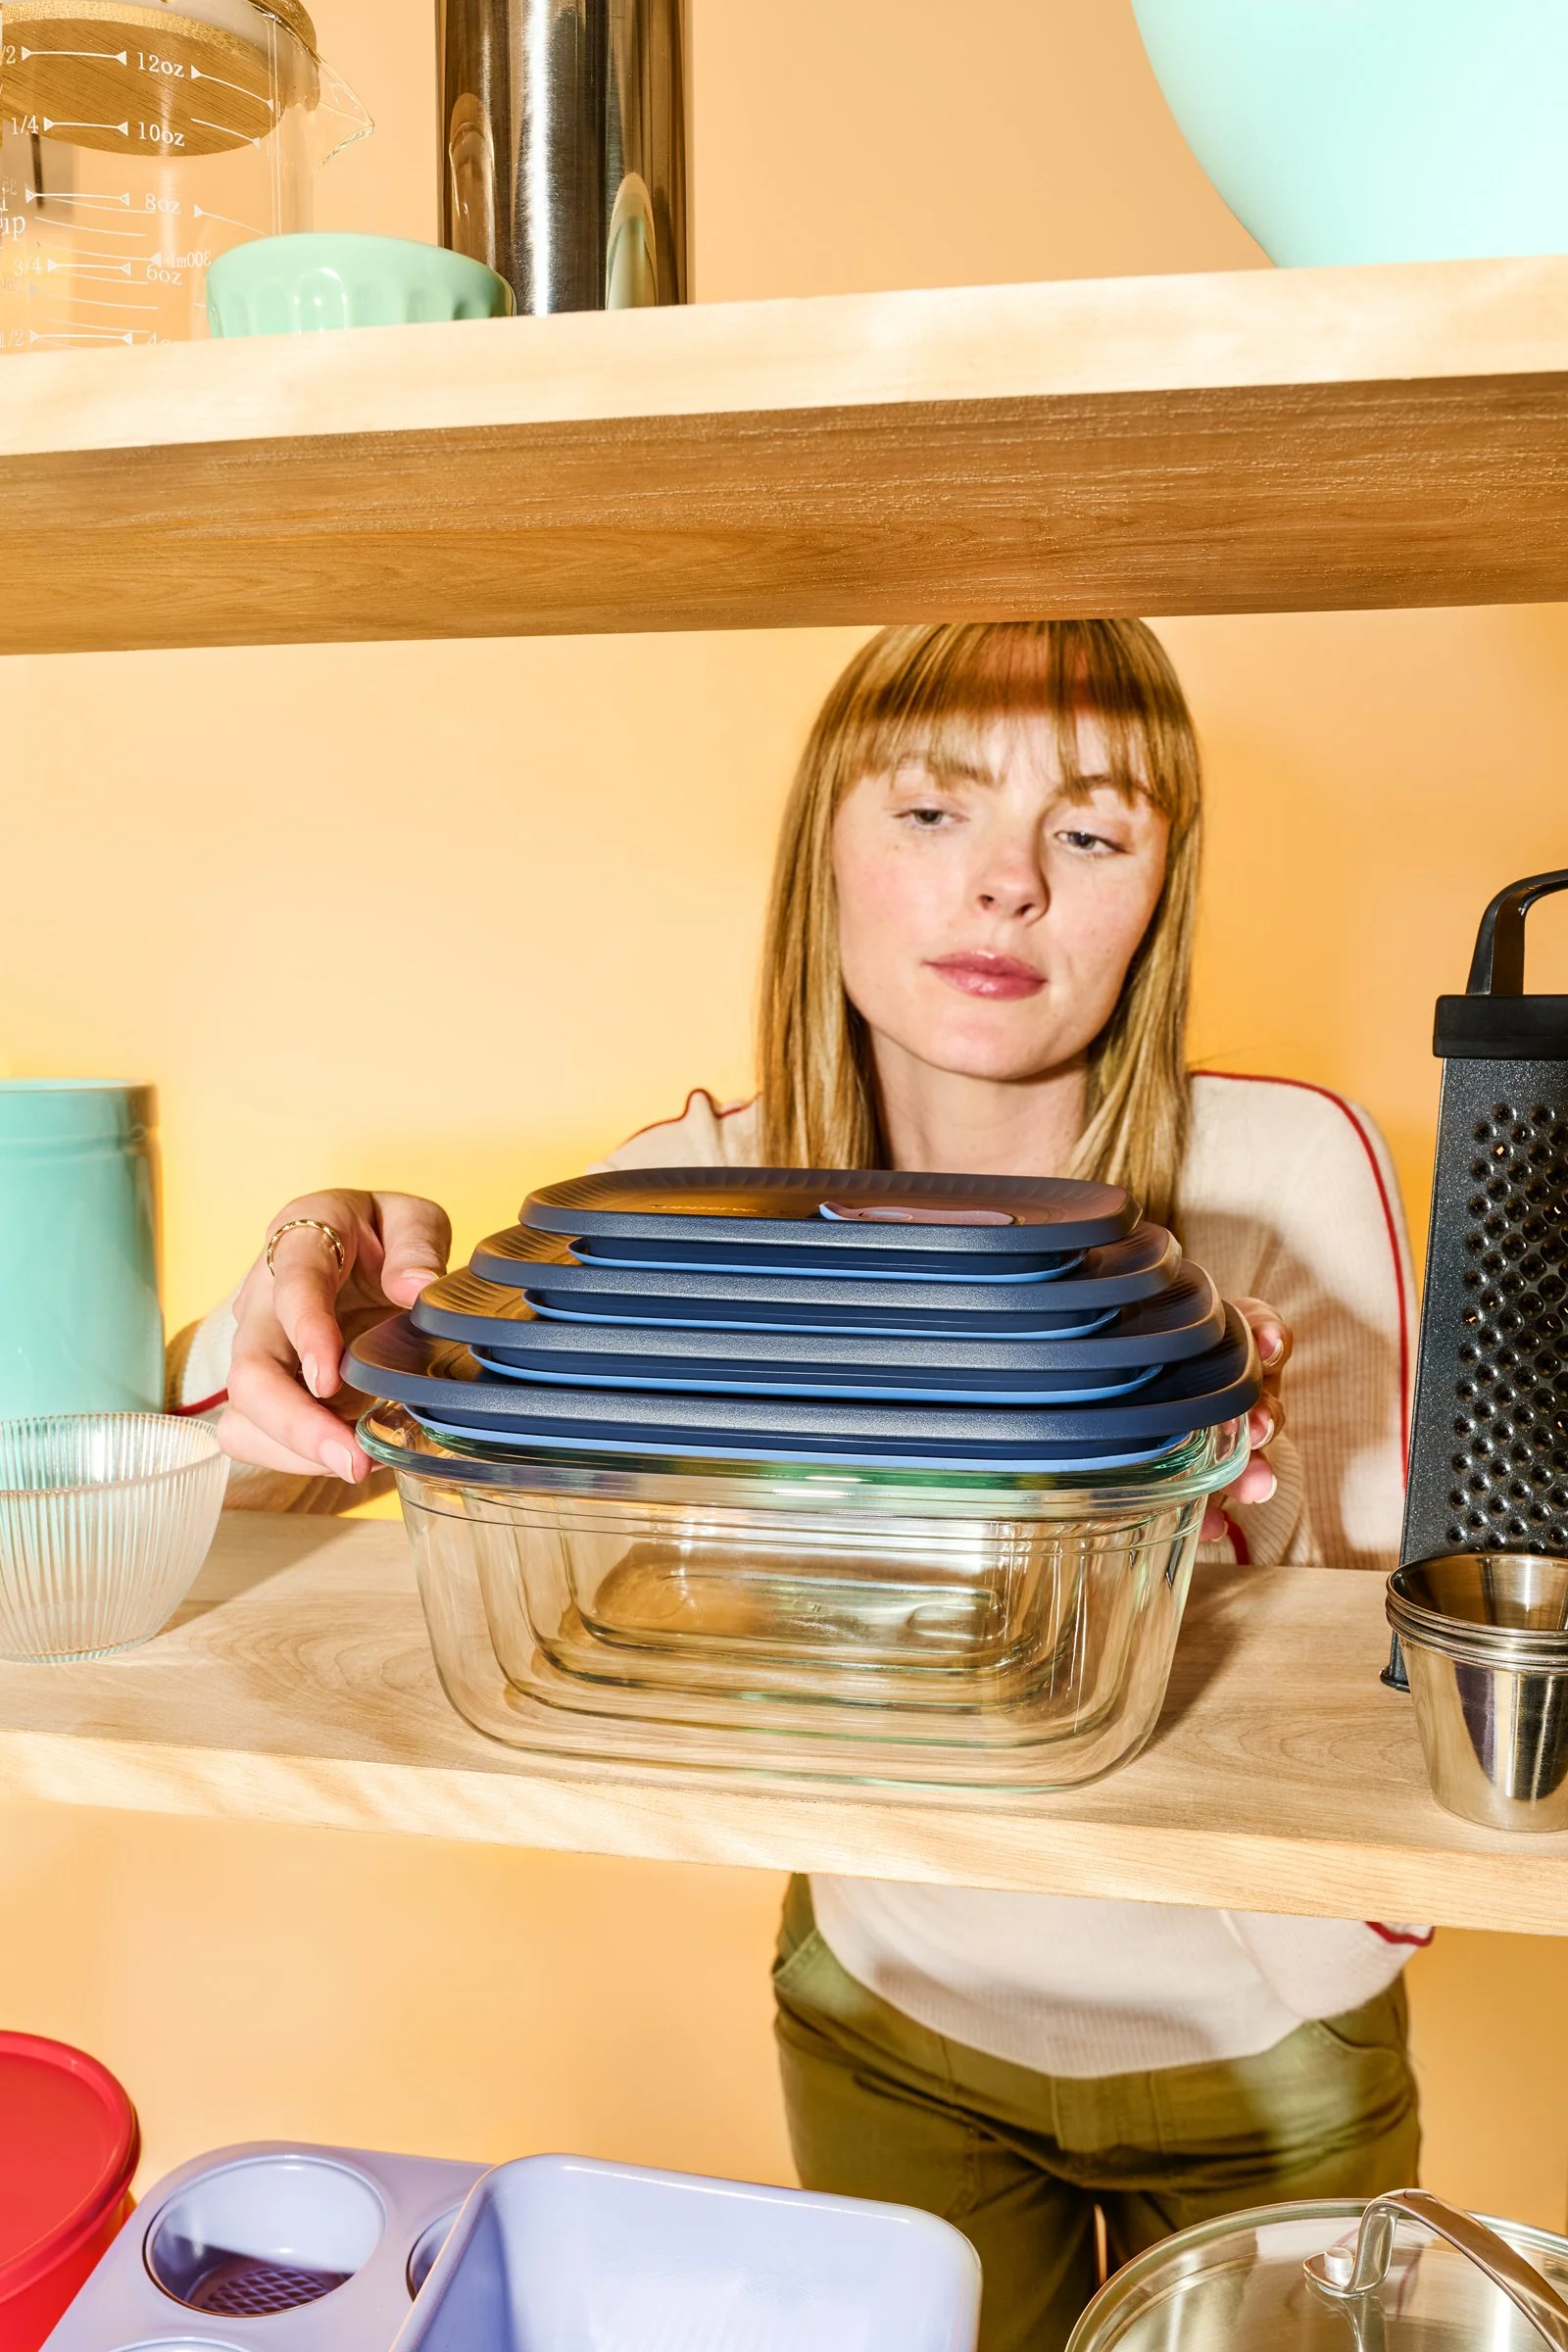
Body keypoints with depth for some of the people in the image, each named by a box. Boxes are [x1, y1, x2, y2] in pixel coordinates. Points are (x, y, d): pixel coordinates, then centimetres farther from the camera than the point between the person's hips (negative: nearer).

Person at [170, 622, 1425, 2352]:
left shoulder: (1287, 1169, -23)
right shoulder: (702, 1185, -17)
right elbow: (243, 1466, -15)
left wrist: (1240, 1505, -38)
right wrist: (322, 1314, -38)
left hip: (1260, 2053, 0)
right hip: (890, 2013, 1)